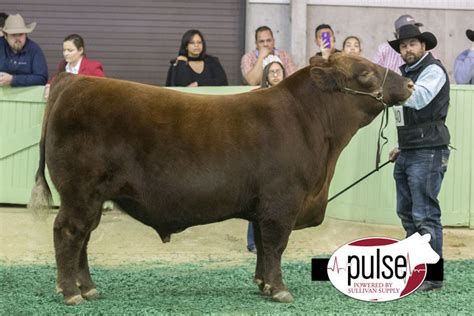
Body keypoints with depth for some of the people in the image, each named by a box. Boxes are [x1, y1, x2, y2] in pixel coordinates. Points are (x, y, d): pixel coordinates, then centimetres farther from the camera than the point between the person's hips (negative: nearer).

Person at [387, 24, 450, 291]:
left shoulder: (433, 70, -9)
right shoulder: (405, 72, 18)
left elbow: (419, 98, -29)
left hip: (428, 153, -9)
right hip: (408, 153, 9)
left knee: (425, 214, -10)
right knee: (407, 212, 13)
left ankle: (433, 277, -6)